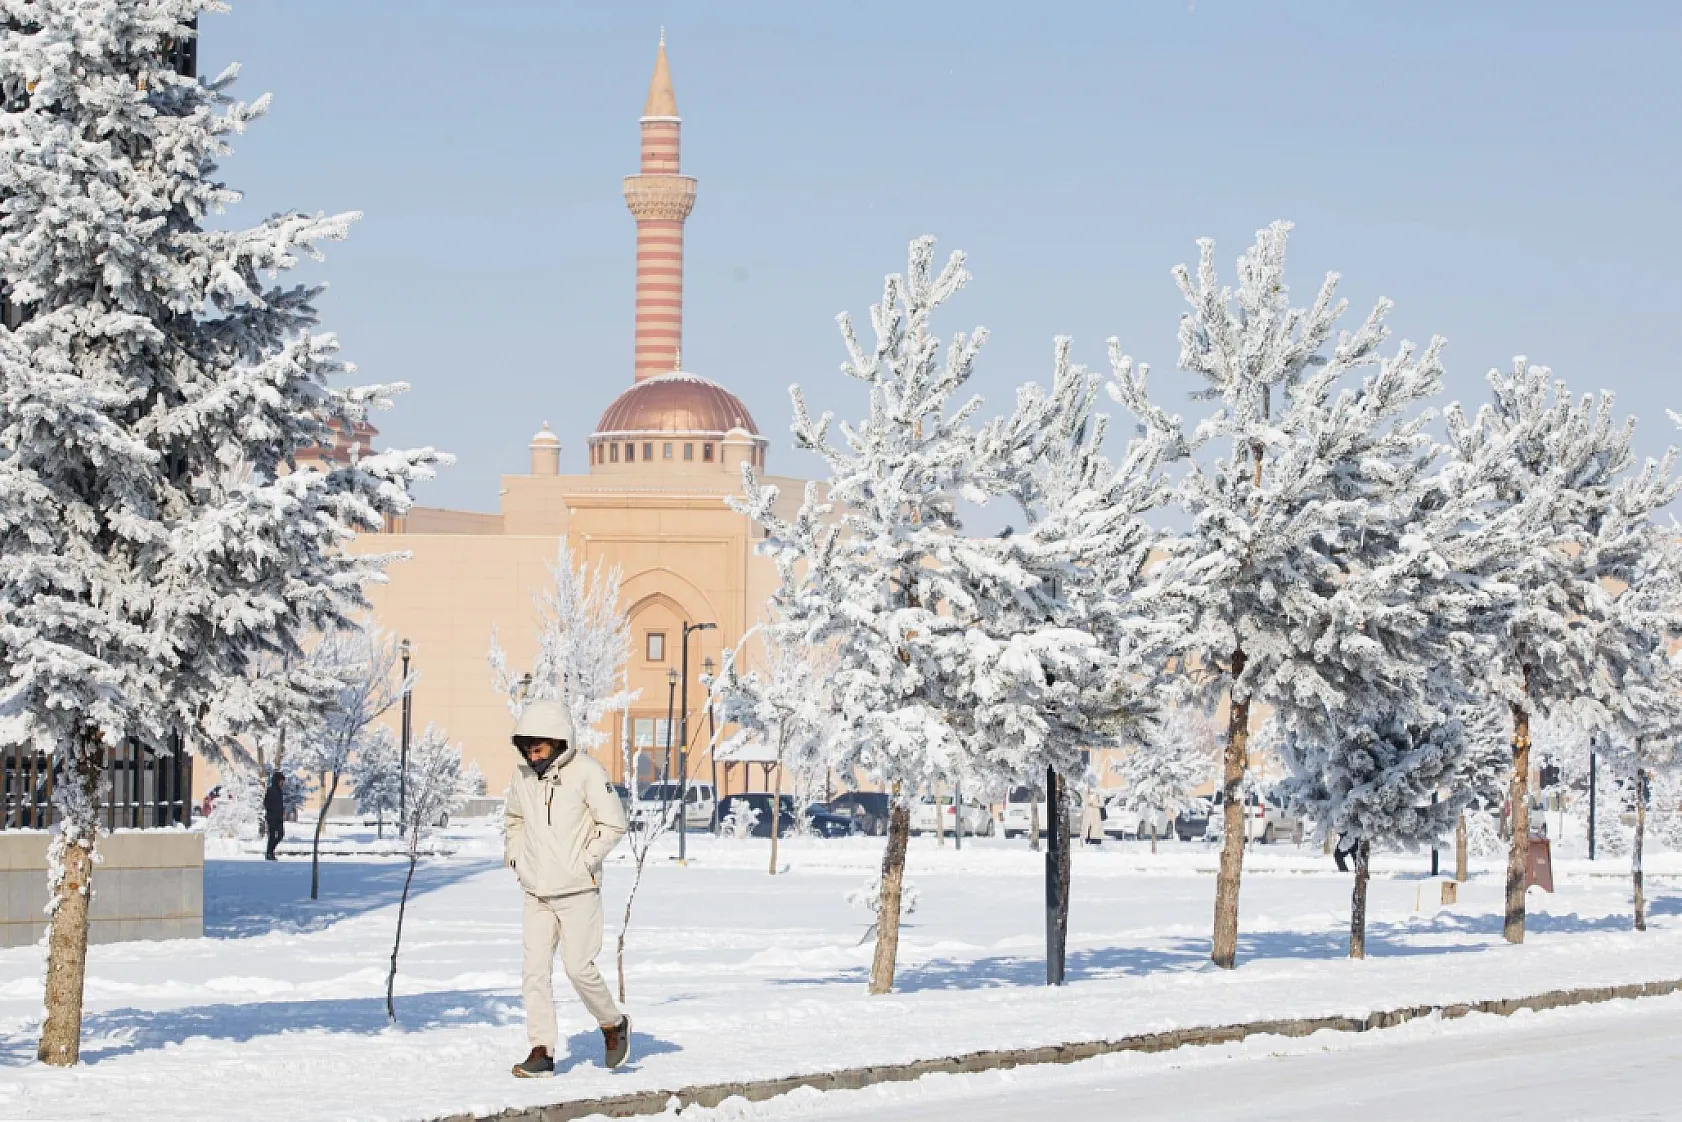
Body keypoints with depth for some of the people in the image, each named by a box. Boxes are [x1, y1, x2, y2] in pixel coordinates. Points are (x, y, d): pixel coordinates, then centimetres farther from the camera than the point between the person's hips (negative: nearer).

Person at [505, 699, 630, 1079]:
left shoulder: (586, 772, -11)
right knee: (535, 971, -1)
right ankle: (541, 1052, 1)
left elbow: (614, 823, -8)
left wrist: (585, 862, -11)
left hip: (578, 891, -5)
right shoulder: (522, 774, 5)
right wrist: (515, 856, 10)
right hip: (536, 893, 5)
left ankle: (613, 1024, 19)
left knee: (578, 966, -6)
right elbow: (513, 819, 23)